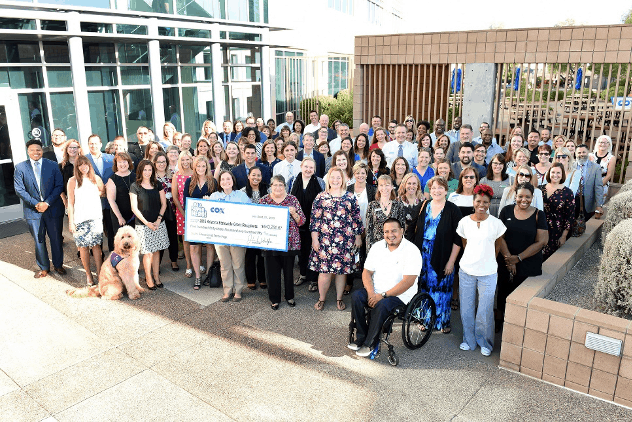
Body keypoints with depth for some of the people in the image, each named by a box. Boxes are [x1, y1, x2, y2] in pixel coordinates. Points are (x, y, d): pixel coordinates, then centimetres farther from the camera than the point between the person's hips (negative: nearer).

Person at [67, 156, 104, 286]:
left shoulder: (96, 178, 7)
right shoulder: (73, 181, -2)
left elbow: (103, 191, 26)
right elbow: (70, 203, -3)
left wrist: (97, 194, 6)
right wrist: (71, 222, -6)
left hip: (96, 217, 2)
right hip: (80, 218, -2)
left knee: (96, 245, 1)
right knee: (83, 246, 2)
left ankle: (100, 272, 7)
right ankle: (88, 274, 12)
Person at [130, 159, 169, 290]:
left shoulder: (157, 185, 8)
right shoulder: (135, 186, -3)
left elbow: (163, 203, 8)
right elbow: (134, 208, -5)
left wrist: (159, 219, -5)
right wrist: (146, 222, -12)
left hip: (158, 223, 3)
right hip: (143, 224, -3)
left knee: (156, 251, 8)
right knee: (148, 253, -2)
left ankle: (156, 277, 18)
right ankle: (148, 278, 13)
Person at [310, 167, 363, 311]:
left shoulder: (350, 198, 6)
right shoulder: (321, 197, 3)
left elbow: (357, 219, 8)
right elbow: (314, 218, 1)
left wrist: (358, 237, 8)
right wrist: (314, 238, -3)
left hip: (345, 240, 1)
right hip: (325, 239, -1)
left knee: (342, 269, 7)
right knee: (324, 269, 0)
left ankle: (339, 298, 23)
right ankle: (321, 299, 17)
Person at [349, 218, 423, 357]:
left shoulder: (412, 251, -11)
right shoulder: (377, 247, 7)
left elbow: (408, 282, -19)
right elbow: (366, 272, 7)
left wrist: (383, 295, -21)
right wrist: (371, 293, -12)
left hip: (400, 295, -5)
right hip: (376, 292, 5)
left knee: (381, 305, -33)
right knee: (356, 296, -21)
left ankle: (370, 343, -15)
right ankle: (361, 337, -10)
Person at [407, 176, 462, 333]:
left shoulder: (453, 210, -4)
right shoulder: (423, 207, 5)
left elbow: (458, 239, -6)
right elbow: (411, 230, 11)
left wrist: (451, 261, -11)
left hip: (443, 259, -3)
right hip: (422, 257, 3)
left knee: (442, 289, 4)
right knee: (425, 288, 9)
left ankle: (444, 321, 23)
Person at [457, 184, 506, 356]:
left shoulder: (496, 223, -7)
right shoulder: (464, 222, -1)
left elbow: (498, 246, 8)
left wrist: (488, 260, 11)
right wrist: (472, 259, 10)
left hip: (488, 273, -2)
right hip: (466, 271, 2)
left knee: (485, 310, 3)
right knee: (466, 308, 10)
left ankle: (485, 342, 26)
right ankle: (469, 340, 29)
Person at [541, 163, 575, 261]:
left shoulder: (568, 193, -3)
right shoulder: (541, 189, 5)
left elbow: (570, 216, -2)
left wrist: (564, 236, -5)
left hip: (556, 231, -2)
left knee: (549, 256, -2)